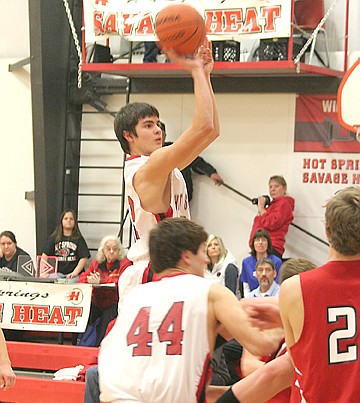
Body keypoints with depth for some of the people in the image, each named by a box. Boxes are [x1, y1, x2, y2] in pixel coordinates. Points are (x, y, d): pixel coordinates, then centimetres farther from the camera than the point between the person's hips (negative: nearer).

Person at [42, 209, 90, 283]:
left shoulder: (78, 239, 7)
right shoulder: (53, 238, 14)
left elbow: (84, 258, 0)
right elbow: (45, 256, 10)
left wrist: (75, 273, -12)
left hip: (73, 274, -1)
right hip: (57, 273, 1)